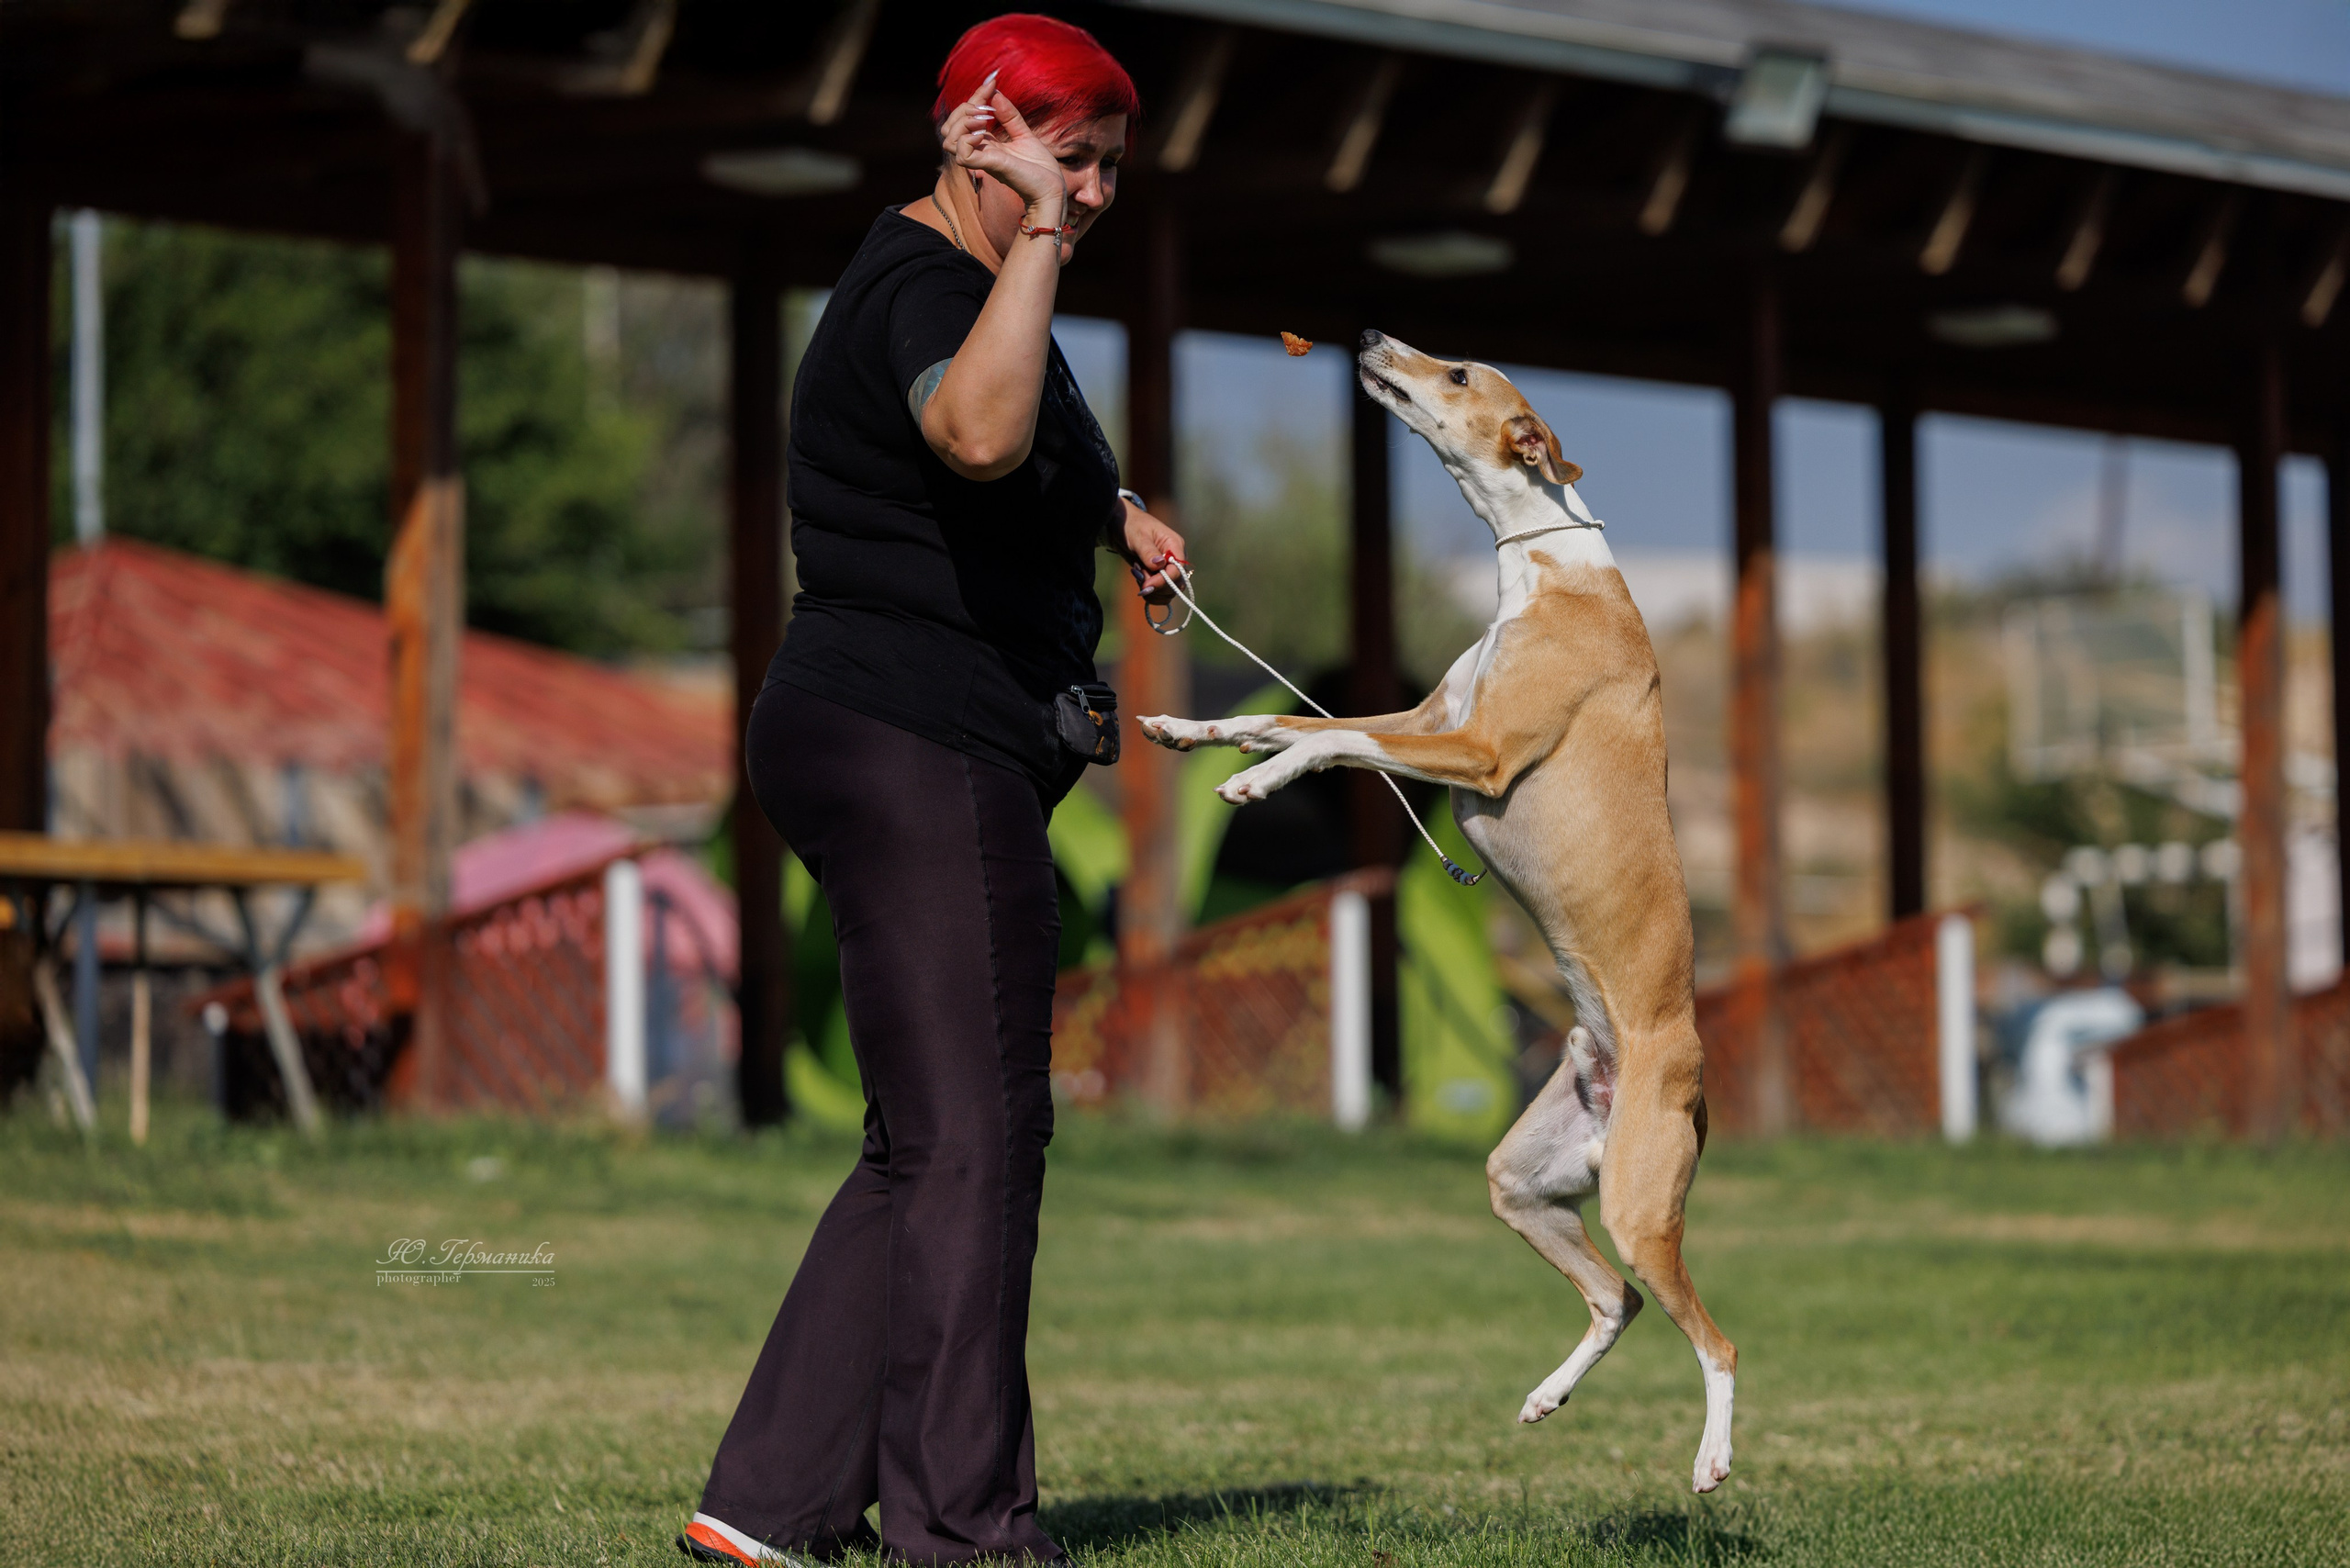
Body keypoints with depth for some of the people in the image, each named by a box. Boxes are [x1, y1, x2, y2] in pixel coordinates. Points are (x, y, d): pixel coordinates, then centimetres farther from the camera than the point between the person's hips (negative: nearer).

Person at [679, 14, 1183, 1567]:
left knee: (931, 1146, 12)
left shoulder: (955, 276, 18)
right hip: (915, 748, -11)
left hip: (934, 765, 11)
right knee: (972, 1138, -8)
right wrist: (1040, 232, -36)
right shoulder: (924, 289, -16)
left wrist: (1109, 510, 24)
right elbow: (980, 438, -41)